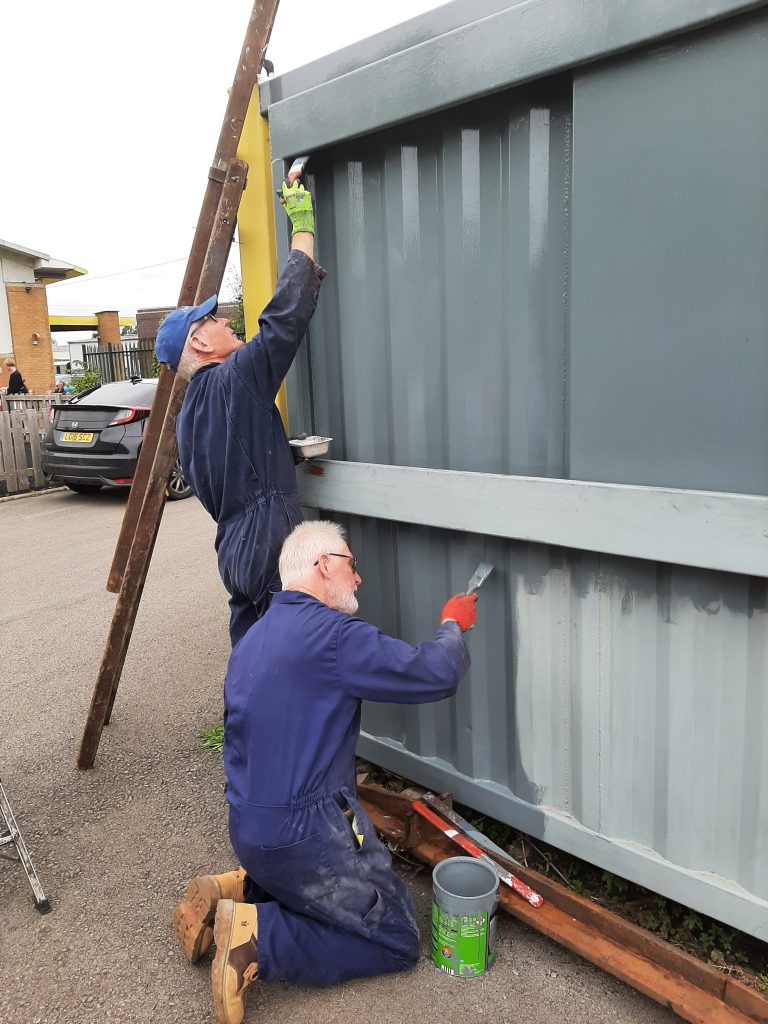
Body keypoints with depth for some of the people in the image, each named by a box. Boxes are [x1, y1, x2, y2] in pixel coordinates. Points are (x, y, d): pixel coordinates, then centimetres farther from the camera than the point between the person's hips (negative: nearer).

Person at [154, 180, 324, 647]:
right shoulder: (235, 381, -11)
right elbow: (289, 312, -16)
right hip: (271, 555, -9)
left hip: (237, 552, 10)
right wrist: (304, 226, -6)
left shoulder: (189, 413, 17)